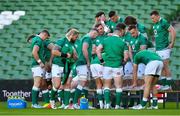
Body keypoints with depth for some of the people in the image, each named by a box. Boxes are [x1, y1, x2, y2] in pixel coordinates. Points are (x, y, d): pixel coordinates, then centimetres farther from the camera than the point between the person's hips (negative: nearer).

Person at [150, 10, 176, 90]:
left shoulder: (163, 22, -11)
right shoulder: (155, 25, 15)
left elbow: (173, 31, -14)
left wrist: (172, 43, -16)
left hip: (164, 48, -9)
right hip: (158, 49, 9)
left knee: (165, 66, -6)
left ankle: (168, 85, -1)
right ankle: (164, 84, 13)